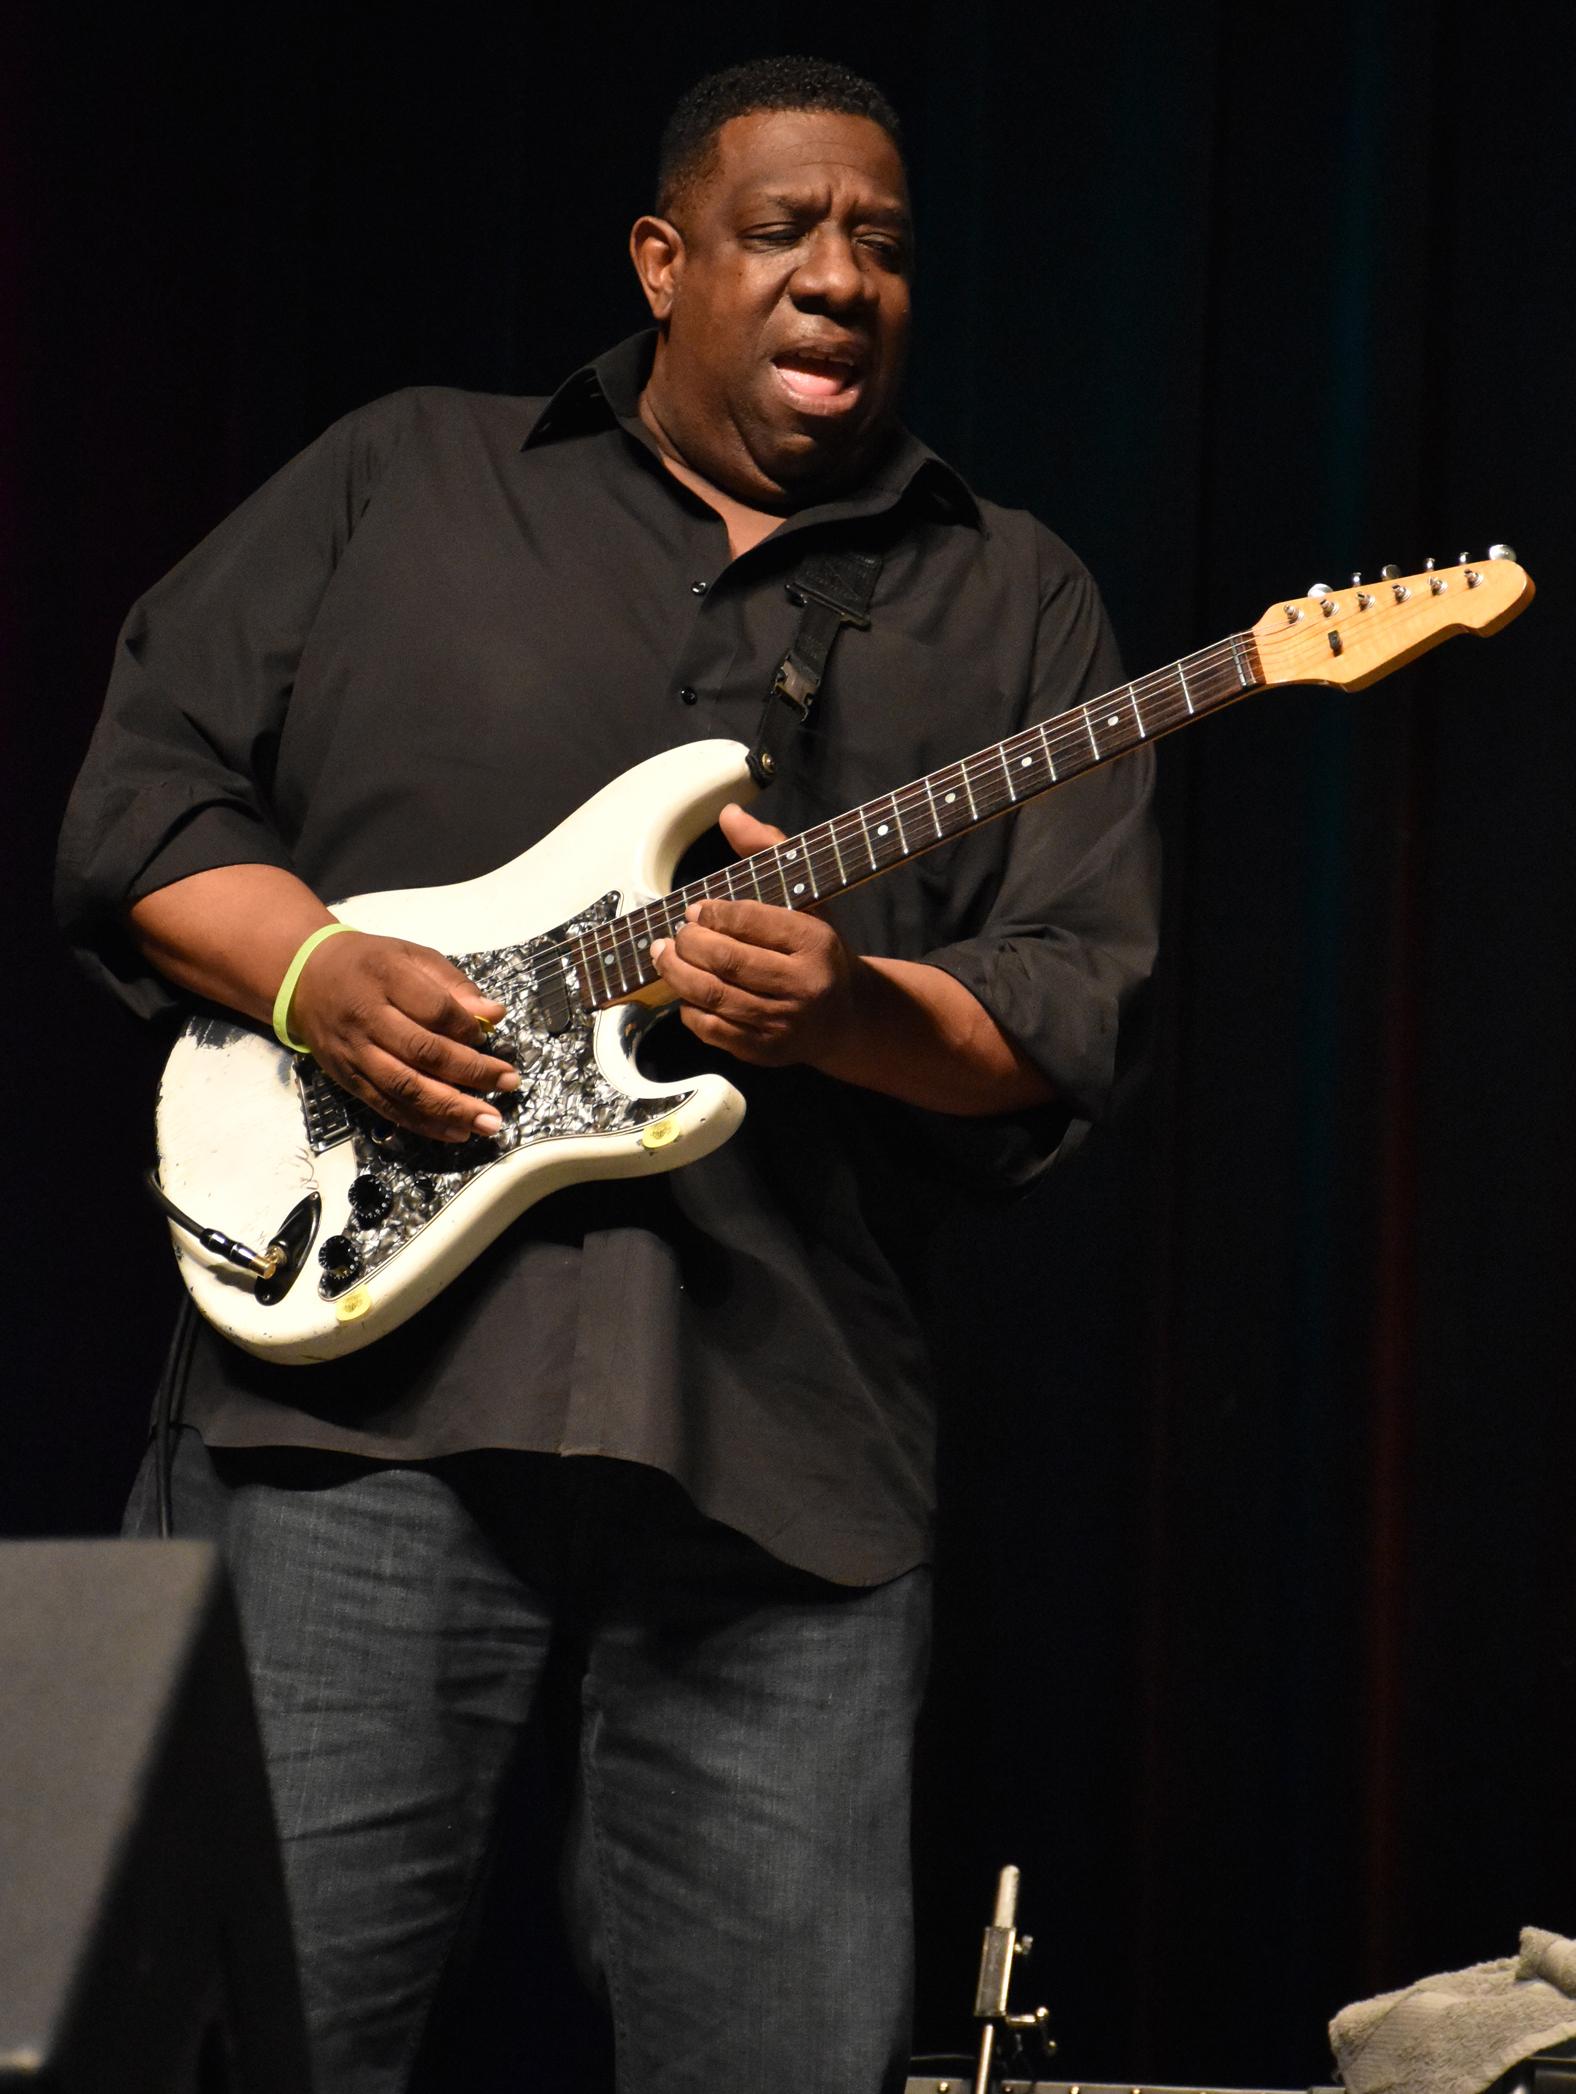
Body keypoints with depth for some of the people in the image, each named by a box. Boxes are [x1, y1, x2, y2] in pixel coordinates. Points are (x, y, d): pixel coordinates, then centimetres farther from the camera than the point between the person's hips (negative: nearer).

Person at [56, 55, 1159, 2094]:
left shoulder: (1008, 597, 14)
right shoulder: (397, 481, 14)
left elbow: (1075, 1004, 6)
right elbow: (136, 799, 11)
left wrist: (851, 1013, -14)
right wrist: (314, 973, -8)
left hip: (787, 1442, 1)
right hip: (365, 1365, -1)